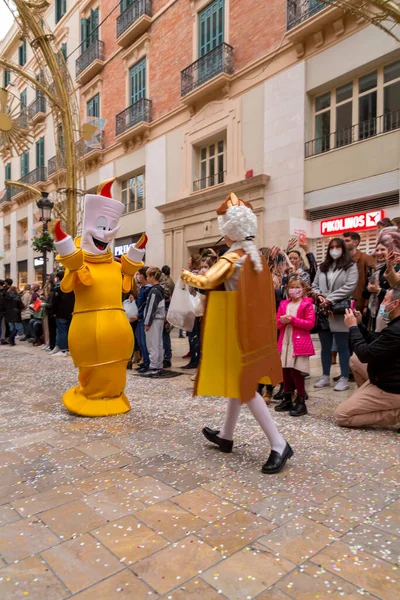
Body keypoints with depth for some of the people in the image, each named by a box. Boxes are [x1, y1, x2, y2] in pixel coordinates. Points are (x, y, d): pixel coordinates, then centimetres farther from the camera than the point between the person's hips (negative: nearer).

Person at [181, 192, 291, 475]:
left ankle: (279, 444, -2)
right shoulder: (256, 257, 9)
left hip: (235, 327, -9)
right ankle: (226, 435, 31)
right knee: (239, 381, 16)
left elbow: (206, 282, -26)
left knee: (244, 386, -3)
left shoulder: (232, 258, -15)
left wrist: (186, 275, -5)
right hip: (252, 325, 9)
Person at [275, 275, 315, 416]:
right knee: (285, 371, 9)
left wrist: (293, 320, -17)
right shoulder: (283, 304, 12)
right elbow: (277, 324, 12)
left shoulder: (307, 304, -2)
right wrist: (282, 321, -10)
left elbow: (310, 324, -11)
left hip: (299, 343, -5)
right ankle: (287, 400, 22)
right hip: (285, 342, 5)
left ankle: (301, 402, 5)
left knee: (296, 371, -7)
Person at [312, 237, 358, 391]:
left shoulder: (350, 266, 0)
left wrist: (330, 299, -16)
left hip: (340, 312, -5)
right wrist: (319, 296, -8)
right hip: (323, 311, 5)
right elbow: (314, 285, 14)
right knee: (325, 347, 12)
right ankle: (325, 377, 22)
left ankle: (344, 379, 11)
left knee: (342, 347, 2)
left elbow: (350, 286, -12)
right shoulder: (322, 267, 17)